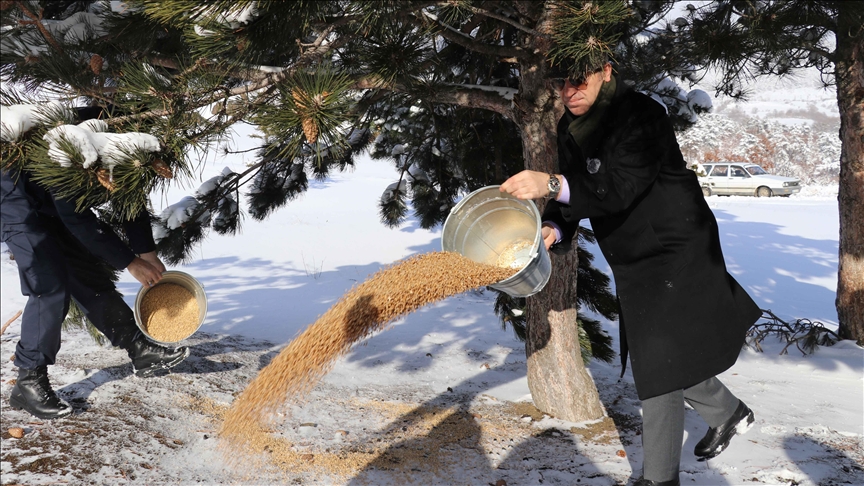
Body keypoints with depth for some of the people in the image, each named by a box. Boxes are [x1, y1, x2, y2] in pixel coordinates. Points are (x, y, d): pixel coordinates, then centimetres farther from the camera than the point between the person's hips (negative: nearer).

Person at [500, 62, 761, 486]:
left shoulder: (642, 115, -23)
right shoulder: (570, 130, 2)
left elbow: (622, 185, -36)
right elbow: (574, 194, 3)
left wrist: (553, 185, -49)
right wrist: (553, 229, -19)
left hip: (675, 252, -8)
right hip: (634, 262, 8)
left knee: (662, 362, -9)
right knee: (675, 355, 19)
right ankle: (728, 413, 45)